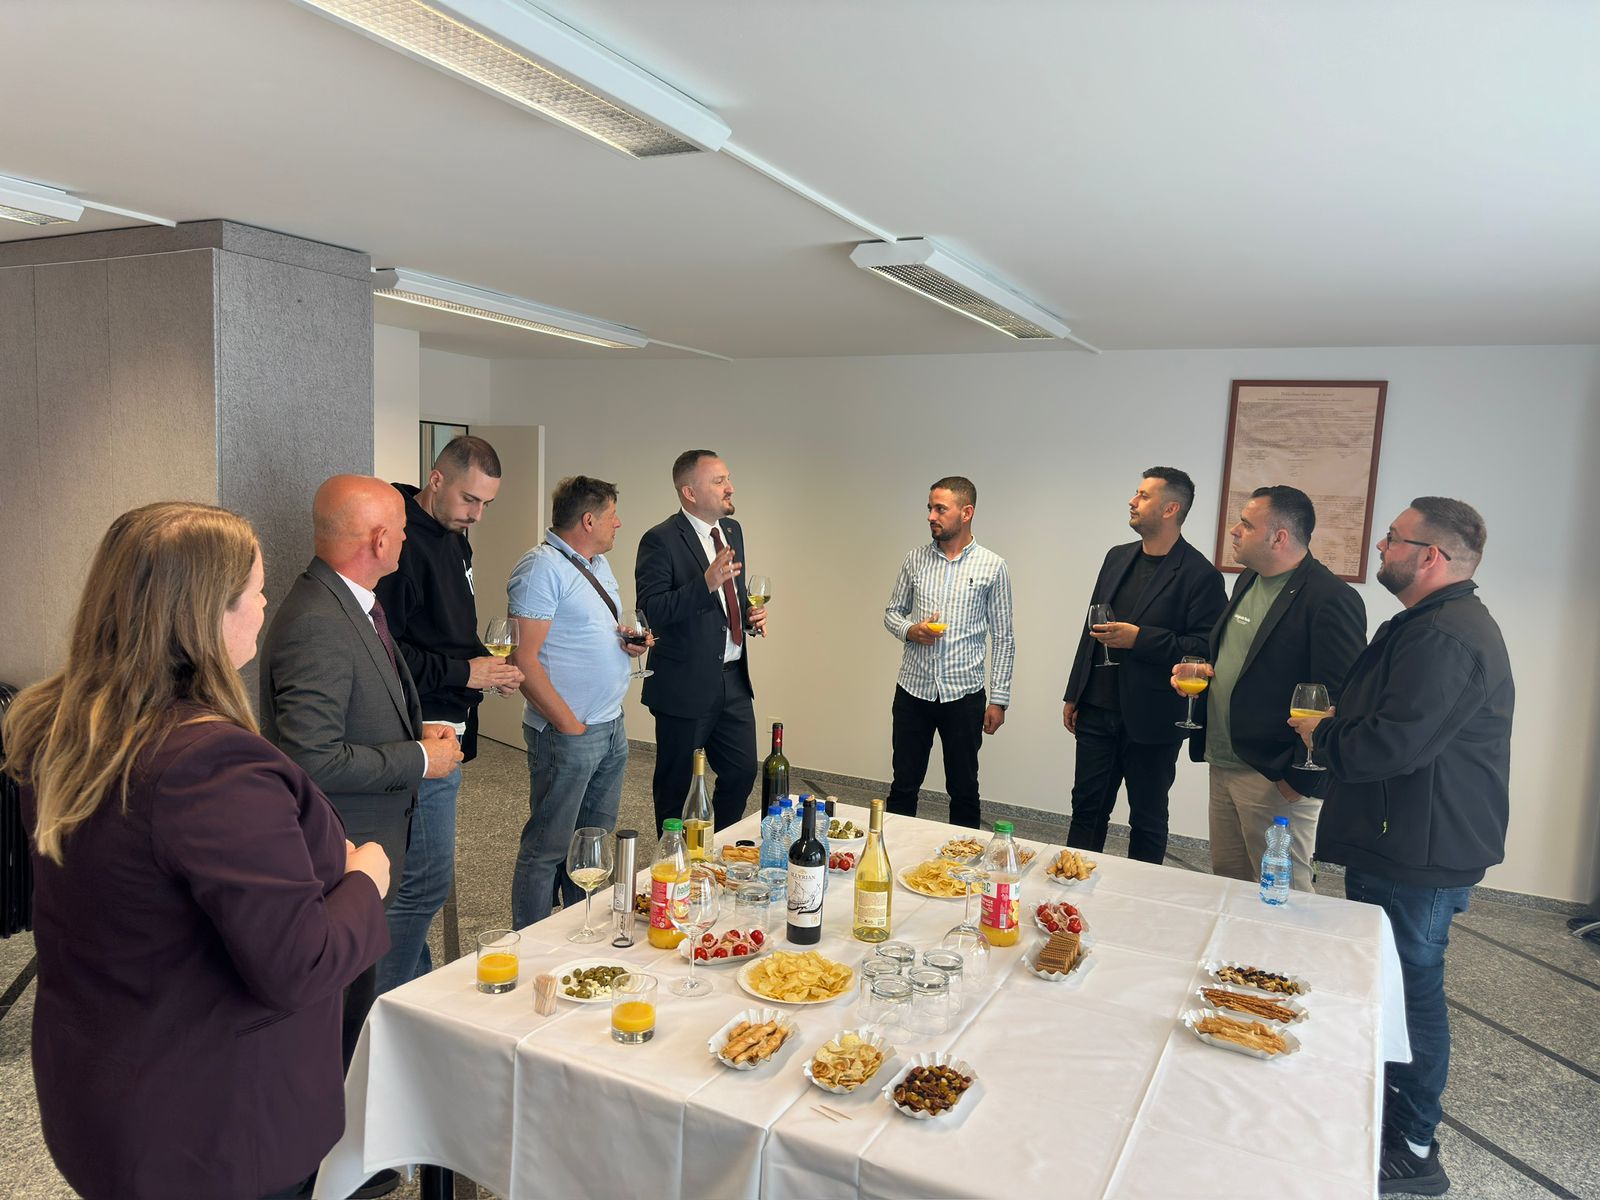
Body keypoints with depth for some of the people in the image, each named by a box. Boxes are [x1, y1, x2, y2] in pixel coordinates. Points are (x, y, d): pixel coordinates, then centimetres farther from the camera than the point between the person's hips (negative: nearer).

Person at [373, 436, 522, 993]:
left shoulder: (453, 539, 14)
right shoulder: (403, 543, -18)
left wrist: (486, 664, 7)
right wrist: (464, 672, -19)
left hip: (443, 728, 10)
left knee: (423, 873, 18)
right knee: (427, 877, -4)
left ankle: (416, 983, 32)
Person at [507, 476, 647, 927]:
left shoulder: (598, 564, 14)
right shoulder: (542, 568, -15)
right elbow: (524, 659, -20)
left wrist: (631, 642, 4)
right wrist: (570, 725, -19)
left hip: (612, 729, 9)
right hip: (567, 734, -9)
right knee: (548, 847, 3)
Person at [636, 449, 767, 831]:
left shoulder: (732, 529, 10)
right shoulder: (661, 540, -15)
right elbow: (652, 610, -23)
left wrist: (751, 613, 2)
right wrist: (706, 584, -34)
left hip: (733, 679, 7)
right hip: (685, 684, -7)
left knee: (742, 773, 14)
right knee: (676, 786, 8)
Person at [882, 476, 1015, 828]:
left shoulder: (992, 567, -4)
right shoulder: (915, 559, 4)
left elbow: (1003, 638, -1)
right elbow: (892, 612, 12)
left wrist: (998, 699, -3)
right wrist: (910, 630, -11)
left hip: (963, 694, -2)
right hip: (913, 690, 2)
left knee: (963, 789, 11)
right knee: (903, 785, 11)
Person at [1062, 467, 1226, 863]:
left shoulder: (1199, 574, -12)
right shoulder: (1117, 557, 10)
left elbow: (1204, 647, -16)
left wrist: (1139, 638, -23)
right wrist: (1073, 695, 15)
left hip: (1151, 721, -6)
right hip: (1097, 710, 6)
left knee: (1147, 821, 11)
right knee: (1086, 807, 13)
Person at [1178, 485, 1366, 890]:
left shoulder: (1331, 599, -17)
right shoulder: (1248, 581, 12)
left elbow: (1338, 701, -20)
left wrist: (1303, 779, -18)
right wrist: (1199, 672, 5)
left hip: (1276, 780, -9)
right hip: (1223, 765, 9)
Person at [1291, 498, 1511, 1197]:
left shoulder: (1445, 639, -24)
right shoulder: (1429, 624, 13)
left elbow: (1394, 746, -28)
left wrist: (1322, 736, -11)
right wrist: (1340, 722, 6)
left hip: (1419, 856, -11)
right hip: (1405, 843, 11)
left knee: (1411, 988, 2)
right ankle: (1387, 1109, 37)